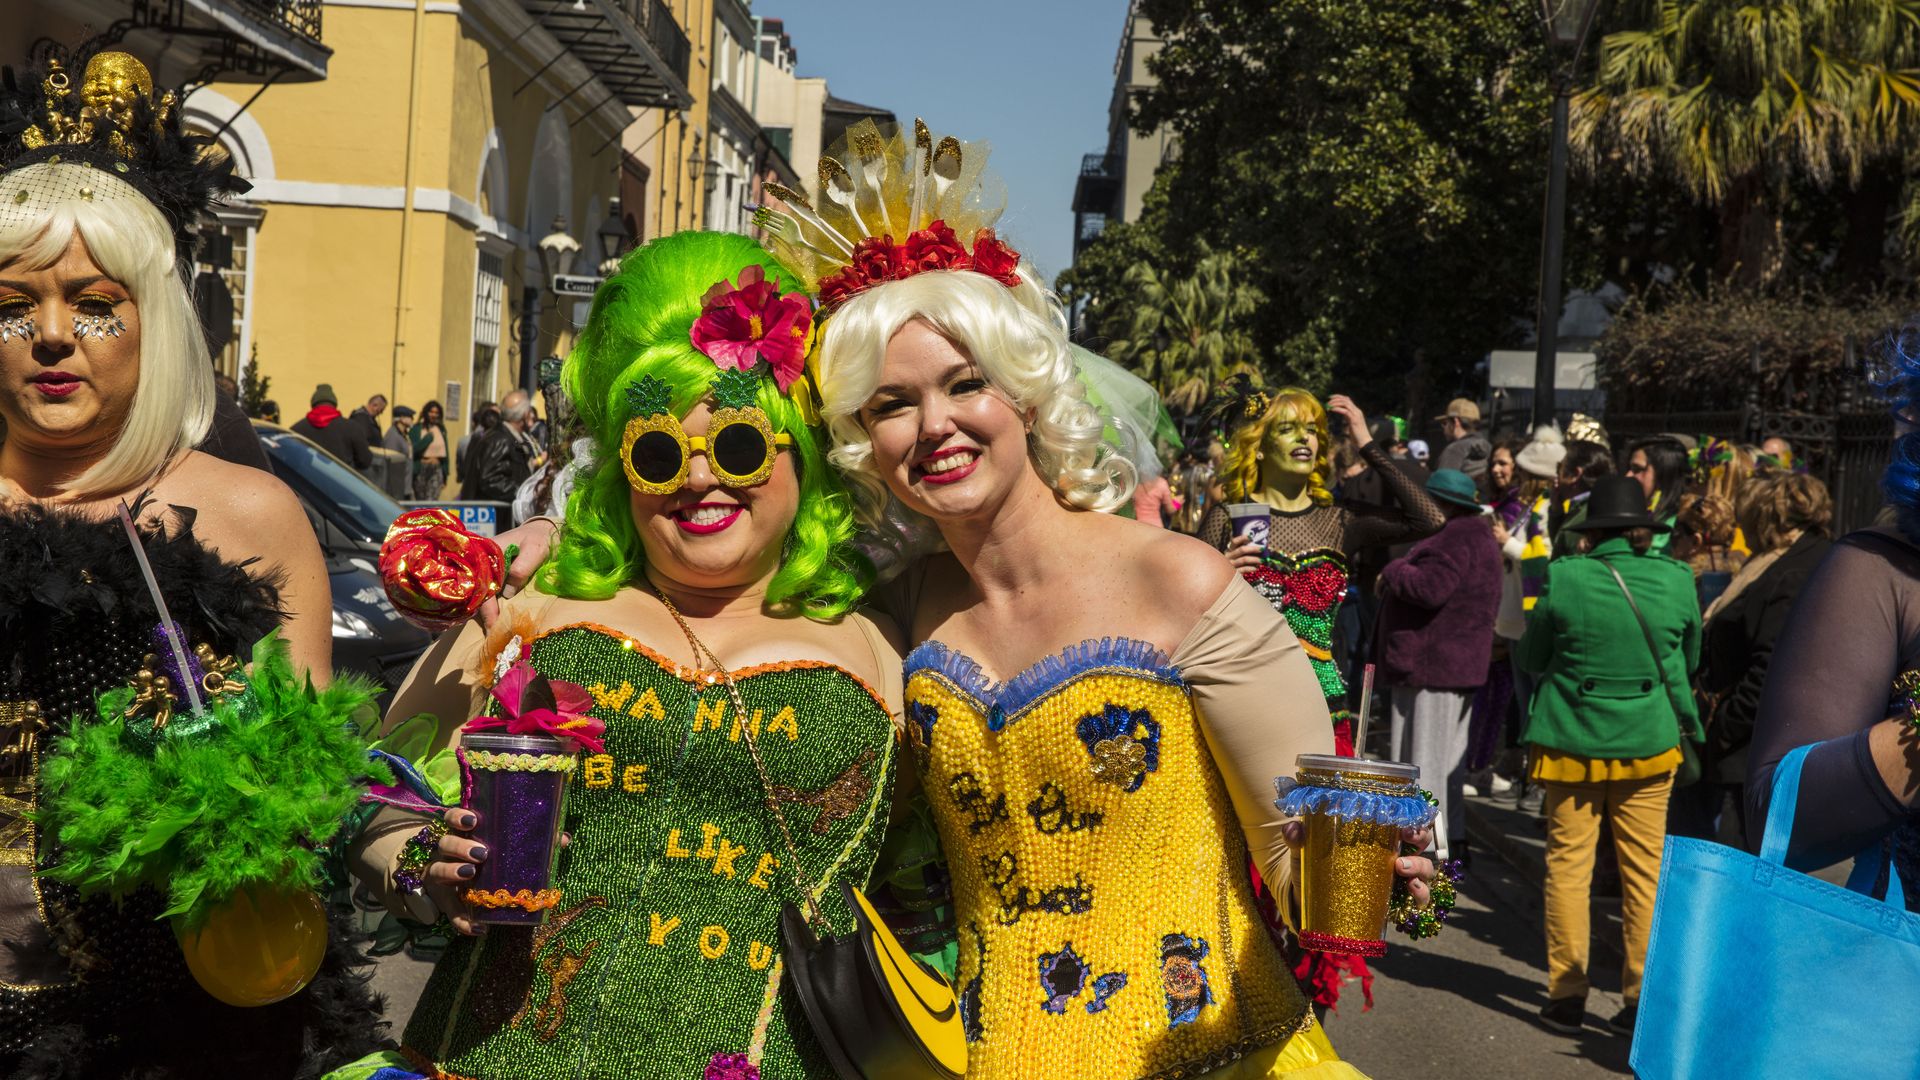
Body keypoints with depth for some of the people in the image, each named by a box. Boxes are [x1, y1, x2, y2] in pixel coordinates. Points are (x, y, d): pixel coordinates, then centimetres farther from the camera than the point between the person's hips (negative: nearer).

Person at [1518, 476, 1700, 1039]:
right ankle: (1642, 999, 14)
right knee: (1645, 869, 9)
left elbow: (1529, 658, 1)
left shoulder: (1564, 578, -11)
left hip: (1573, 739, -1)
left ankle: (1567, 994, 12)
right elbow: (1689, 660, 11)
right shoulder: (1676, 580, -5)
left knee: (1568, 865, 8)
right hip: (1649, 739, 2)